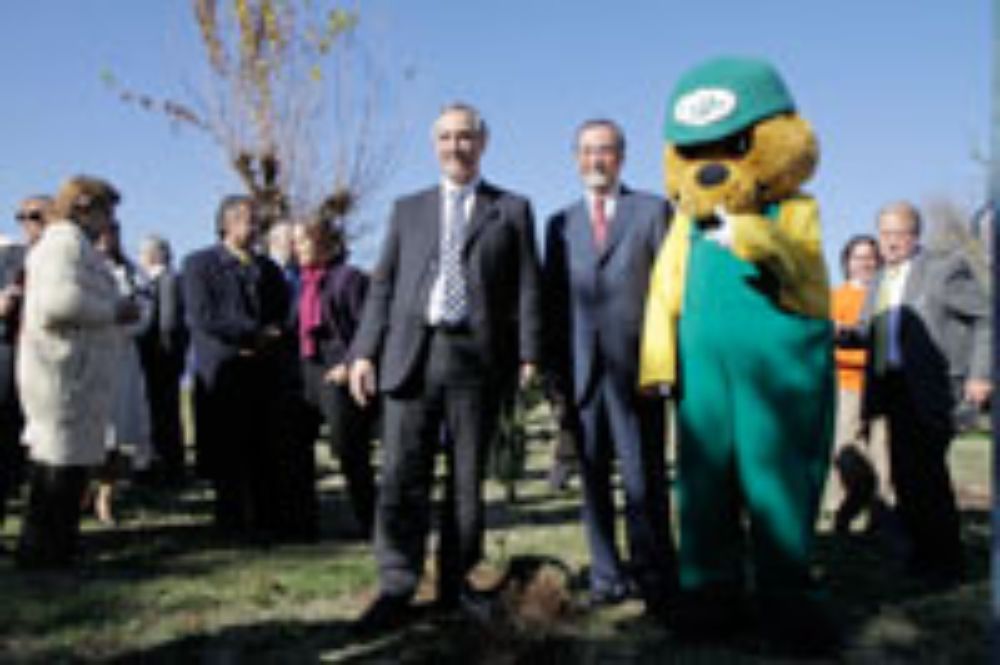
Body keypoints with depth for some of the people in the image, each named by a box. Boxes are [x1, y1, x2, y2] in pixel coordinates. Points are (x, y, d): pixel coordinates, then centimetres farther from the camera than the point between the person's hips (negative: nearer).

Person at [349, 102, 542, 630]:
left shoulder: (511, 210, 12)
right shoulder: (408, 209, 17)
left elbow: (527, 288, 5)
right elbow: (382, 285, 13)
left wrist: (528, 354, -5)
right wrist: (365, 351, 3)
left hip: (477, 357, -1)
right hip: (410, 355, 1)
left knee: (468, 478, 6)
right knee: (402, 477, -4)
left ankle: (455, 582, 17)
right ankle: (397, 588, 3)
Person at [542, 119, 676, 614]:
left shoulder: (653, 210, 8)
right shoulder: (560, 223, 17)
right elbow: (552, 299, 14)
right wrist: (556, 368, 4)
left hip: (636, 367, -3)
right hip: (582, 369, 3)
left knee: (644, 477, -3)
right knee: (593, 478, 6)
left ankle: (654, 577, 6)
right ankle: (607, 576, 15)